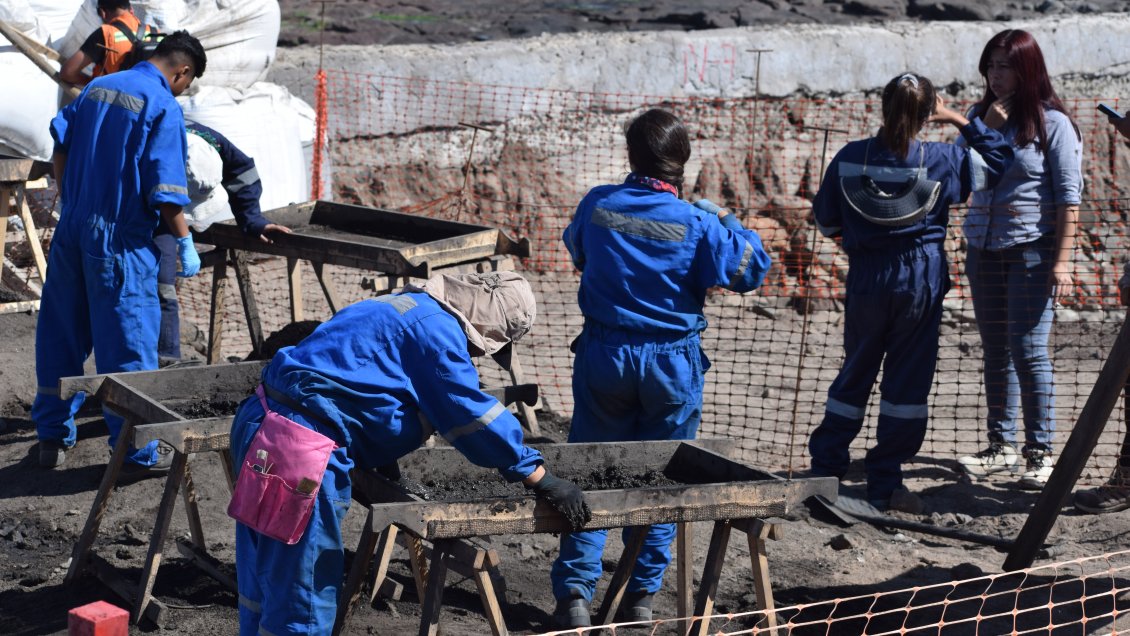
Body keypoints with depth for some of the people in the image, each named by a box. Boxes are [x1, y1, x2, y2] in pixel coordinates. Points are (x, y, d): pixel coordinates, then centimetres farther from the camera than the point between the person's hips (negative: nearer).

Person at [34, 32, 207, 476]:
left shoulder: (97, 88, 10)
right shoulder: (164, 107, -11)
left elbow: (61, 146, 10)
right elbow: (164, 189, -15)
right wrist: (185, 243, -6)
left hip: (72, 229, 7)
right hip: (120, 240, -7)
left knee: (61, 338, 16)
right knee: (127, 344, 1)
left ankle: (52, 438, 26)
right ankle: (138, 454, 8)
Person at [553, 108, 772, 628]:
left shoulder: (597, 206, -5)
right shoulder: (697, 224, -14)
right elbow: (750, 270, -7)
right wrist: (725, 221, 6)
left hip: (603, 355, 2)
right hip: (671, 362, -2)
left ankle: (574, 592, 5)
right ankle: (641, 595, 14)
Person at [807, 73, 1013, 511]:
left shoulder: (850, 159, -5)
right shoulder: (942, 161, -10)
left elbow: (825, 219, 6)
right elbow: (998, 159, 4)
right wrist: (960, 121, 8)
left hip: (866, 278, 2)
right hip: (921, 280, -2)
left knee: (856, 373, 16)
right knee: (908, 378, 6)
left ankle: (825, 470, 17)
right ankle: (883, 484, 8)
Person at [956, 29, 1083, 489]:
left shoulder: (1052, 122, -6)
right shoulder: (980, 115, 10)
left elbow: (1068, 196, -9)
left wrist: (1063, 261, -16)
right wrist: (988, 130, -8)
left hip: (1032, 250, -6)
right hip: (984, 248, 6)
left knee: (1028, 352, -9)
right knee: (996, 352, 10)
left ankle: (1041, 454, -4)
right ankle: (1001, 447, 17)